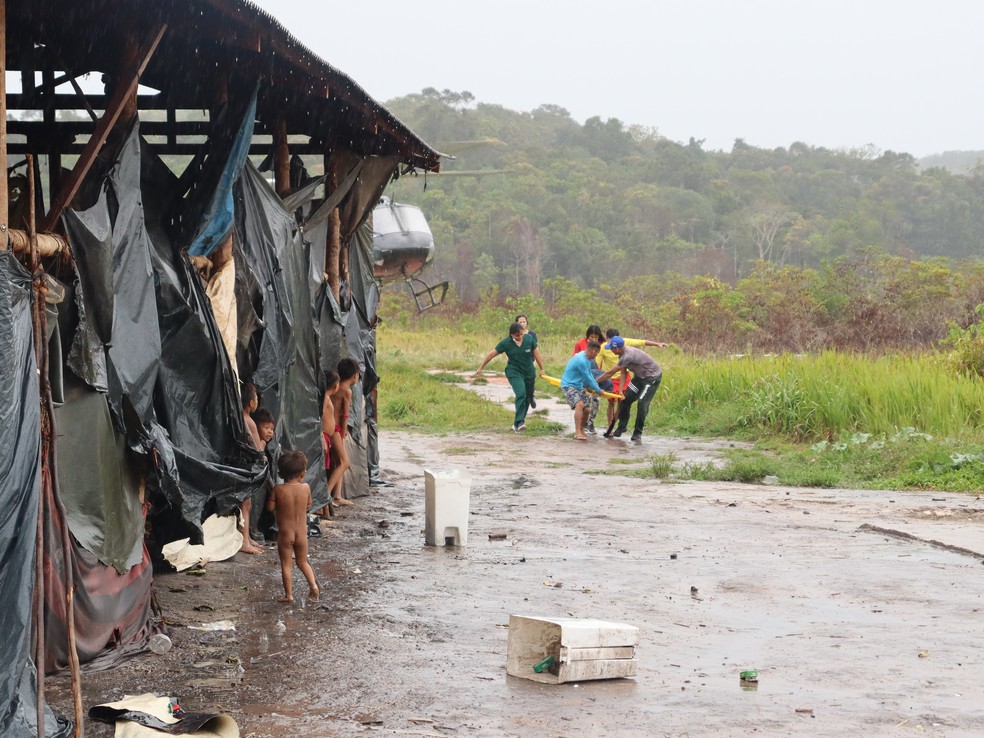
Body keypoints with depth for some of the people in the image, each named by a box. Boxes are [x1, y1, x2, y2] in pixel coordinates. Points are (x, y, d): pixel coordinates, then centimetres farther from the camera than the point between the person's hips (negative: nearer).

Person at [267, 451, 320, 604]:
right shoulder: (305, 488, -8)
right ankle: (314, 585, 4)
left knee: (286, 564, 7)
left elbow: (270, 507, -5)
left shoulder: (278, 489, -13)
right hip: (302, 532, 2)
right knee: (303, 561, 19)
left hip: (285, 533, -2)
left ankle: (288, 594, 9)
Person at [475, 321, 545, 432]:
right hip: (514, 372, -4)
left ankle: (517, 423, 22)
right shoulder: (506, 343, -12)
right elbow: (491, 354, -4)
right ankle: (519, 422, -29)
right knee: (521, 394, -25)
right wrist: (480, 368, -1)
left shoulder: (529, 339, -7)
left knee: (527, 397, 8)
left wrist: (542, 370, 8)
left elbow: (536, 354, 3)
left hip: (529, 372, 4)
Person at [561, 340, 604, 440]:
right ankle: (578, 433, -34)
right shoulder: (581, 360, -26)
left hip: (578, 386, 10)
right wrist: (598, 390, -7)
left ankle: (581, 430, 30)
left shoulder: (587, 359, 5)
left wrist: (596, 387, 2)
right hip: (568, 385, -10)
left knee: (587, 409, 8)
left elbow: (590, 374, 15)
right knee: (579, 404, -30)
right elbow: (588, 378, -18)